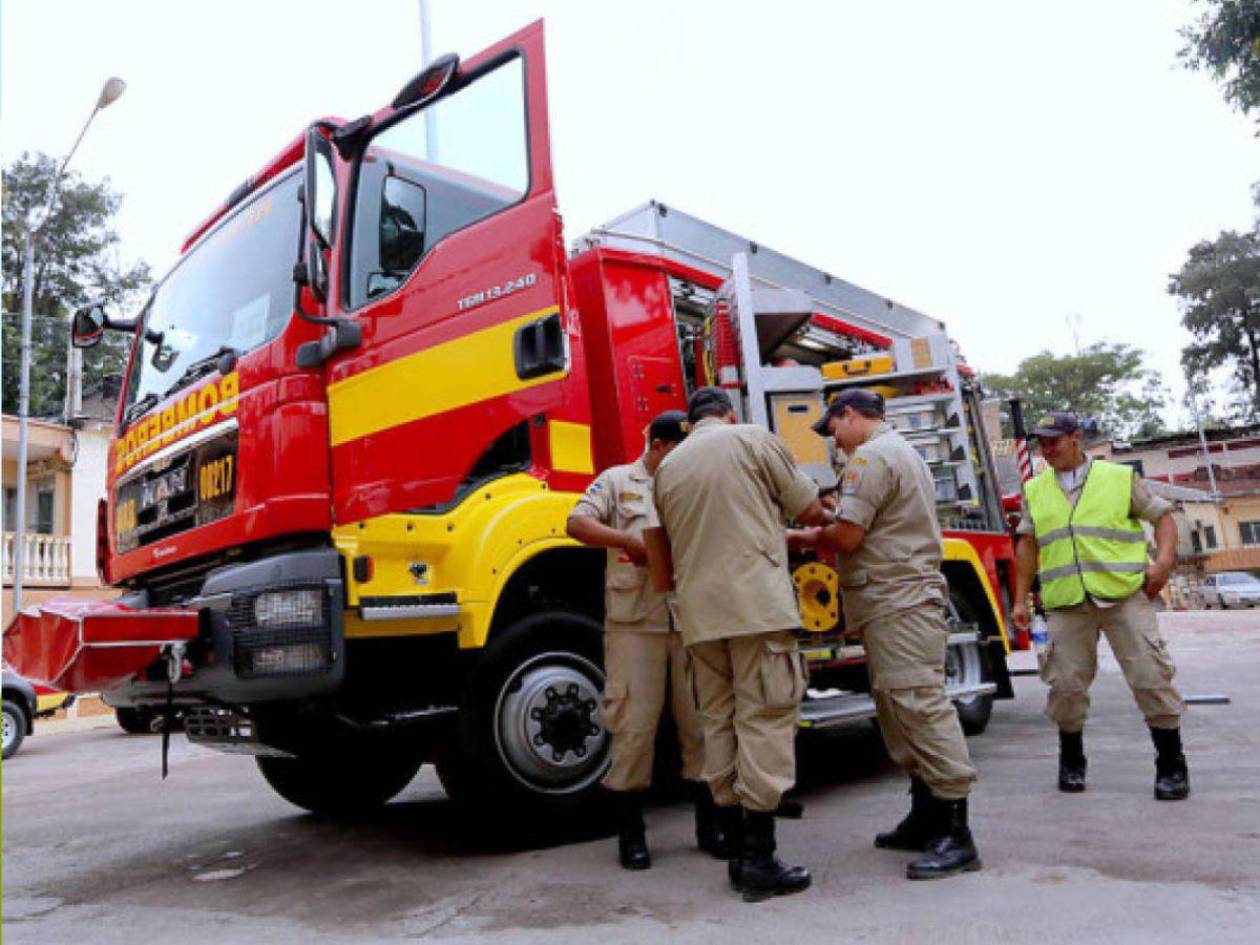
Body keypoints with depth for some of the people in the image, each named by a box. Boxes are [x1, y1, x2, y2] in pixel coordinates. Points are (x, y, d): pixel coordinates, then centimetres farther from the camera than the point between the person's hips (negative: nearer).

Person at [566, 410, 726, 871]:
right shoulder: (618, 481, 9)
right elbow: (578, 523, 0)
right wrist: (627, 541, -14)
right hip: (635, 621, -3)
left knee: (701, 720, 7)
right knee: (634, 722, 0)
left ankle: (709, 823, 21)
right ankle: (630, 830, 14)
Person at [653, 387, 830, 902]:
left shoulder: (667, 468, 17)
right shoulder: (752, 439, 4)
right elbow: (809, 509, 6)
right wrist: (819, 518, 29)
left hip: (698, 611, 5)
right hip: (757, 601, -5)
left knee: (719, 724, 9)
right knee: (764, 722, -3)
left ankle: (739, 852, 14)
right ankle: (759, 859, -2)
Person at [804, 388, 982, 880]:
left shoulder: (871, 456, -10)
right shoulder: (904, 452, 24)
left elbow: (846, 537, -16)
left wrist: (804, 538, 2)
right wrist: (829, 526, 20)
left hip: (897, 605, -11)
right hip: (904, 601, 11)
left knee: (920, 708, -11)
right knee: (901, 711, 13)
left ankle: (955, 832, -9)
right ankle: (927, 818, 19)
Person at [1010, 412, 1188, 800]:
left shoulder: (1121, 477, 6)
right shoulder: (1035, 490, 14)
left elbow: (1163, 516, 8)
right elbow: (1027, 544, 16)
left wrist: (1164, 559, -10)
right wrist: (1020, 600, 12)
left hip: (1125, 594, -2)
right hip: (1066, 604, 3)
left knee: (1151, 677, -4)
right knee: (1066, 683, 3)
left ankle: (1171, 765, 12)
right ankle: (1071, 762, 22)